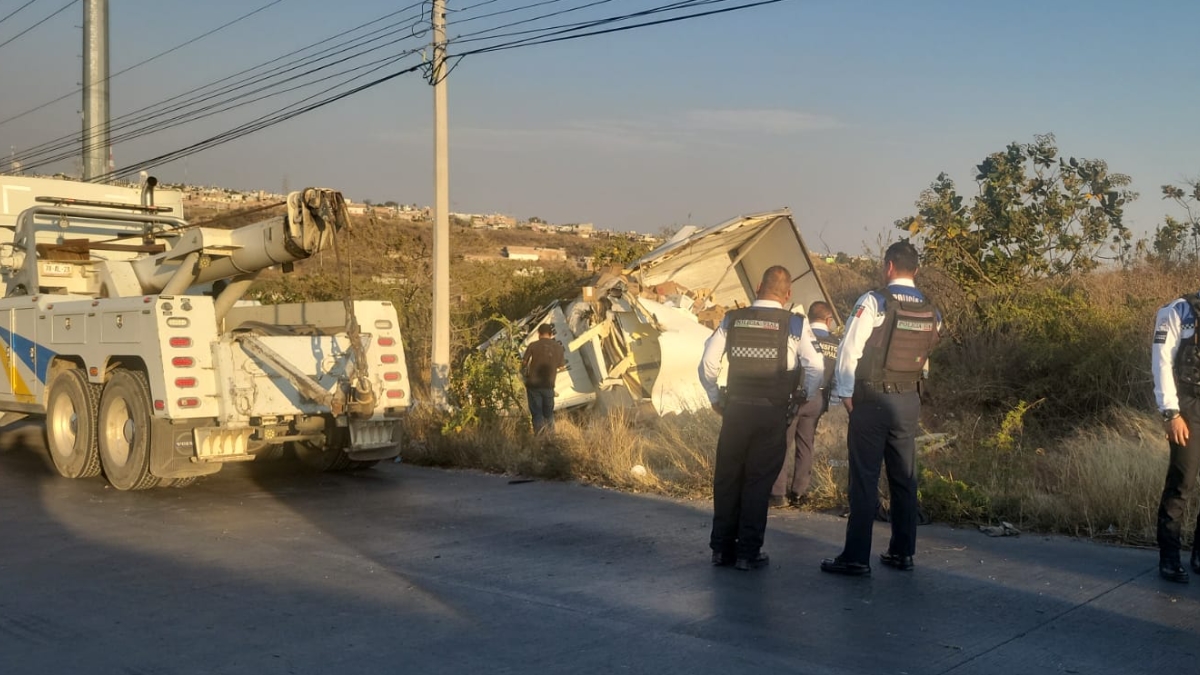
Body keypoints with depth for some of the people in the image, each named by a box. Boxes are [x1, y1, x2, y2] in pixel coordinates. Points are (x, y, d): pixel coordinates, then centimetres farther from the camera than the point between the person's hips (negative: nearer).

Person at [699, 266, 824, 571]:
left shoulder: (732, 320, 1)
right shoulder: (795, 324, -5)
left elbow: (708, 364, 0)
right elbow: (815, 368, -7)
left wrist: (715, 398, 13)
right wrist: (806, 398, 10)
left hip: (736, 409, 2)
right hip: (773, 412, -2)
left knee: (727, 478, 13)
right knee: (758, 482, 7)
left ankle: (722, 548, 20)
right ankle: (748, 552, 12)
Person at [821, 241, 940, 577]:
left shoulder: (874, 301, -11)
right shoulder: (930, 312, 8)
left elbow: (850, 349, -13)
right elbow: (925, 356, 11)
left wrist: (845, 393, -8)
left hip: (872, 398, -6)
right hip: (909, 400, 6)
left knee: (865, 478, -4)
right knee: (904, 477, 12)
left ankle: (856, 558, -2)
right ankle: (903, 552, 20)